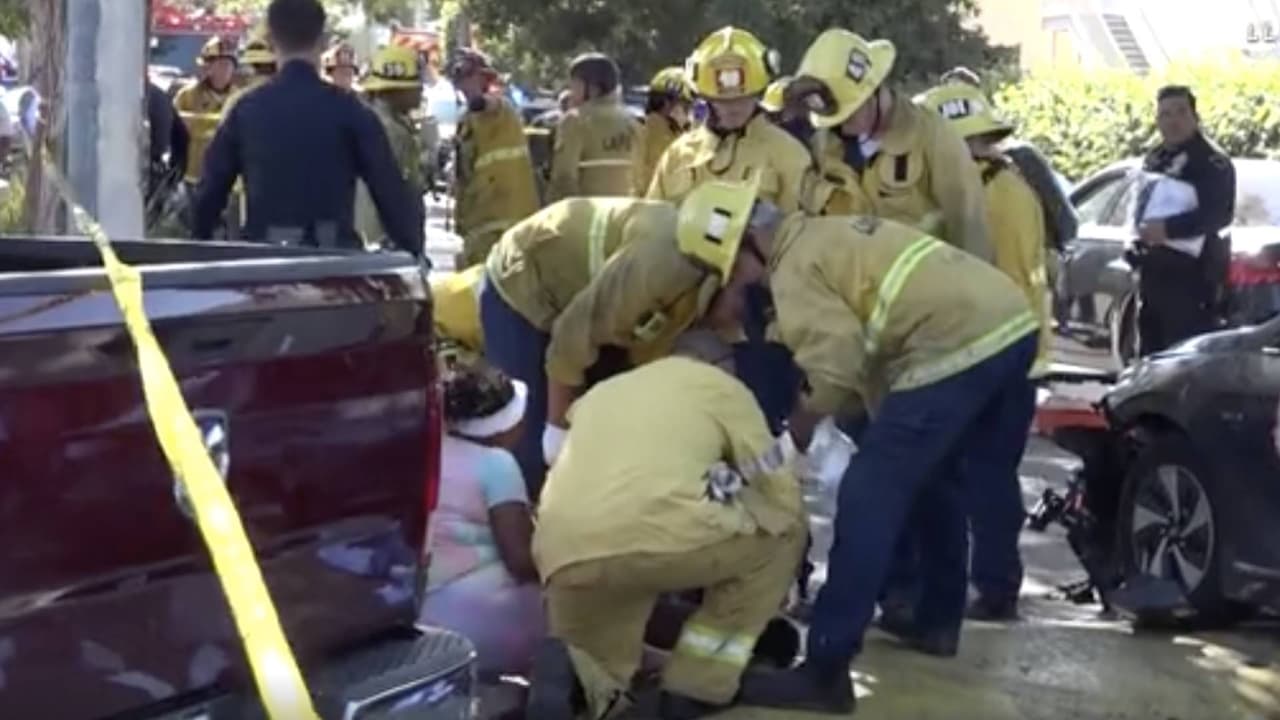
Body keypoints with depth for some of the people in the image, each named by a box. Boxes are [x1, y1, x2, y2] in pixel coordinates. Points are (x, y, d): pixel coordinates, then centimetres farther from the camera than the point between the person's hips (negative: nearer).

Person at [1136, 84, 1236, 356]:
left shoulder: (1212, 161, -9)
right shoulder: (1153, 160, 18)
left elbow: (1219, 214, -22)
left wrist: (1169, 228, -30)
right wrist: (1138, 230, 8)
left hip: (1193, 274, -9)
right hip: (1155, 272, 9)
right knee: (1150, 352, 14)